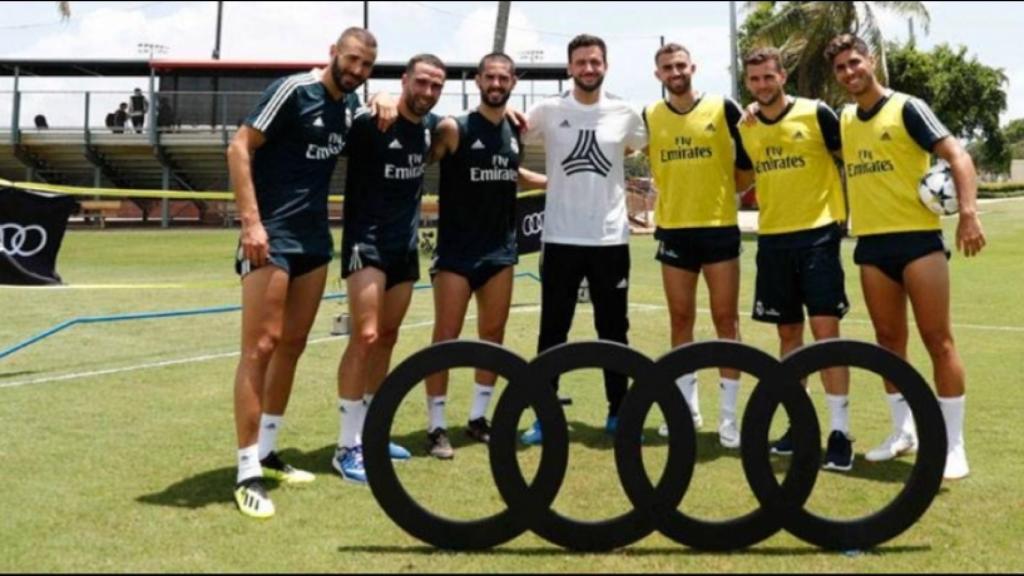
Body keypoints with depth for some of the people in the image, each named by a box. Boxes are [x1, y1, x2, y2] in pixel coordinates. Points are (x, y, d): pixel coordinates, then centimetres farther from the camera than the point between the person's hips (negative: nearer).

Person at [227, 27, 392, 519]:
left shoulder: (351, 103, 10)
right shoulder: (294, 90, -11)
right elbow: (238, 148, -14)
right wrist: (251, 221, -21)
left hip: (315, 238, 8)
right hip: (271, 236, -8)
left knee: (292, 346, 12)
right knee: (260, 346, -10)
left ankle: (267, 453, 23)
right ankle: (248, 473, -7)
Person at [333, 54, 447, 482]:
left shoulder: (432, 126, 5)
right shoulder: (372, 123, -14)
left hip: (406, 243, 7)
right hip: (367, 239, -7)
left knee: (388, 338, 11)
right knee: (365, 335, -17)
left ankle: (368, 433, 22)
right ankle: (347, 447, -11)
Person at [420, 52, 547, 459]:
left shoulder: (516, 131, 8)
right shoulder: (454, 130, -11)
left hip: (501, 249, 6)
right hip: (456, 250, -6)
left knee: (493, 335, 11)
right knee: (447, 337, -4)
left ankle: (478, 417, 23)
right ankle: (437, 426, 4)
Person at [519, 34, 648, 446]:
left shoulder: (625, 114, 3)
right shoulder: (547, 111, -1)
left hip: (611, 239, 1)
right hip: (561, 239, -1)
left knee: (614, 330, 9)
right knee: (552, 331, 3)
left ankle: (618, 412, 21)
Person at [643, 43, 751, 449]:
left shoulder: (723, 109, -2)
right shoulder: (649, 118, 4)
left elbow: (748, 158, 6)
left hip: (720, 227, -2)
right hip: (674, 230, 3)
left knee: (726, 319, 0)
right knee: (680, 320, 9)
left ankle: (728, 415, 6)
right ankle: (687, 407, 20)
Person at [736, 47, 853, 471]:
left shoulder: (816, 114, -6)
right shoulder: (745, 129, 7)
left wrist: (843, 215, -1)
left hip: (818, 234, -5)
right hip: (773, 240, 5)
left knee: (825, 329, -9)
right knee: (789, 333, 10)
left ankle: (840, 431, -6)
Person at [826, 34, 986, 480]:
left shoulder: (906, 108, -6)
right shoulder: (844, 120, 12)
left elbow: (956, 155, -13)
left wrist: (968, 212, -26)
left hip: (918, 238, -6)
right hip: (871, 244, 6)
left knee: (938, 339, -5)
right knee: (888, 341, 11)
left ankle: (953, 444, 0)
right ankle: (903, 431, 23)